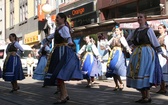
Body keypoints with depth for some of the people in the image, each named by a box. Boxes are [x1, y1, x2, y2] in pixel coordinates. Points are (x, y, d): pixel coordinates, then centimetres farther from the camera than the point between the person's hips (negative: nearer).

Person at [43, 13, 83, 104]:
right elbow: (53, 35, 39)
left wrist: (70, 43, -53)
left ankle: (63, 97, -9)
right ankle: (65, 94, 18)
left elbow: (68, 36, -31)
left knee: (58, 74, -13)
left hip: (63, 52, -10)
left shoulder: (64, 28, -11)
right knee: (58, 74, 11)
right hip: (58, 52, 10)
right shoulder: (58, 28, 17)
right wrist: (47, 38, 57)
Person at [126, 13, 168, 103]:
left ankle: (147, 97, -3)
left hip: (146, 53, -7)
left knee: (144, 74, -11)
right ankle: (143, 96, 14)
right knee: (137, 74, 5)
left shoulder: (148, 30, -5)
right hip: (137, 54, 7)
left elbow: (155, 42, -7)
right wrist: (132, 46, 13)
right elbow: (128, 39, 29)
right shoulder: (136, 30, 13)